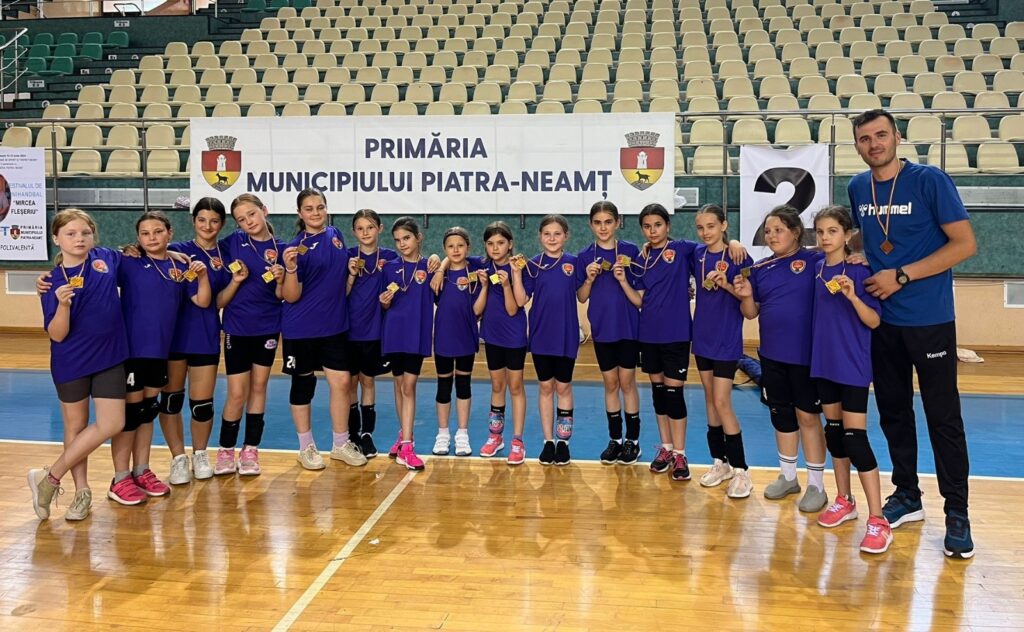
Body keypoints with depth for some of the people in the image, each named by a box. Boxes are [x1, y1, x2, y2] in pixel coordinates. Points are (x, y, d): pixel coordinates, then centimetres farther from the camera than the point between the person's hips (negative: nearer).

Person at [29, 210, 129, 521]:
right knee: (75, 426, 9)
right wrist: (63, 304, -29)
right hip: (71, 362, -2)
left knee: (112, 424, -2)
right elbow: (57, 335, -13)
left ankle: (50, 476, 12)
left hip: (109, 357, 3)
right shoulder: (53, 282, -9)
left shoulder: (108, 259, -2)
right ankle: (82, 491, 23)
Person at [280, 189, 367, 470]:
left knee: (341, 382, 3)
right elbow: (291, 297, -14)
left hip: (334, 325, 5)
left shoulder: (336, 235, 6)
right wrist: (290, 268, -30)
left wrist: (352, 271, 3)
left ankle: (341, 444, 18)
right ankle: (306, 447, 20)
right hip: (301, 328, -5)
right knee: (303, 384, 7)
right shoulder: (297, 246, -11)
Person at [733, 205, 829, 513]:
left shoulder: (815, 261, -7)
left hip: (806, 352, -5)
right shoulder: (760, 268, 6)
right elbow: (751, 313, 8)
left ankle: (816, 484, 16)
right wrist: (746, 296, -11)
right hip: (771, 353, 5)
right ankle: (788, 476, 31)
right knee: (781, 414, 15)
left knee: (808, 416, 4)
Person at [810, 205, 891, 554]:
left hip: (853, 366, -6)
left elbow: (874, 321, -14)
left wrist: (853, 296, -27)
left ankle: (878, 521, -3)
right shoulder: (816, 270, 5)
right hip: (824, 362, 6)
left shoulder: (859, 272, -10)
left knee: (856, 437, -8)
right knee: (833, 430, 14)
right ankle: (844, 500, 29)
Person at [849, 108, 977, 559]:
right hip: (881, 320, 5)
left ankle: (956, 513, 11)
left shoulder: (929, 180, -10)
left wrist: (901, 276, -16)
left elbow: (965, 244, -13)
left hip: (929, 319, -5)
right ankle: (906, 496, 27)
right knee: (893, 411, 12)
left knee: (943, 417, 0)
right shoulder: (857, 188, 6)